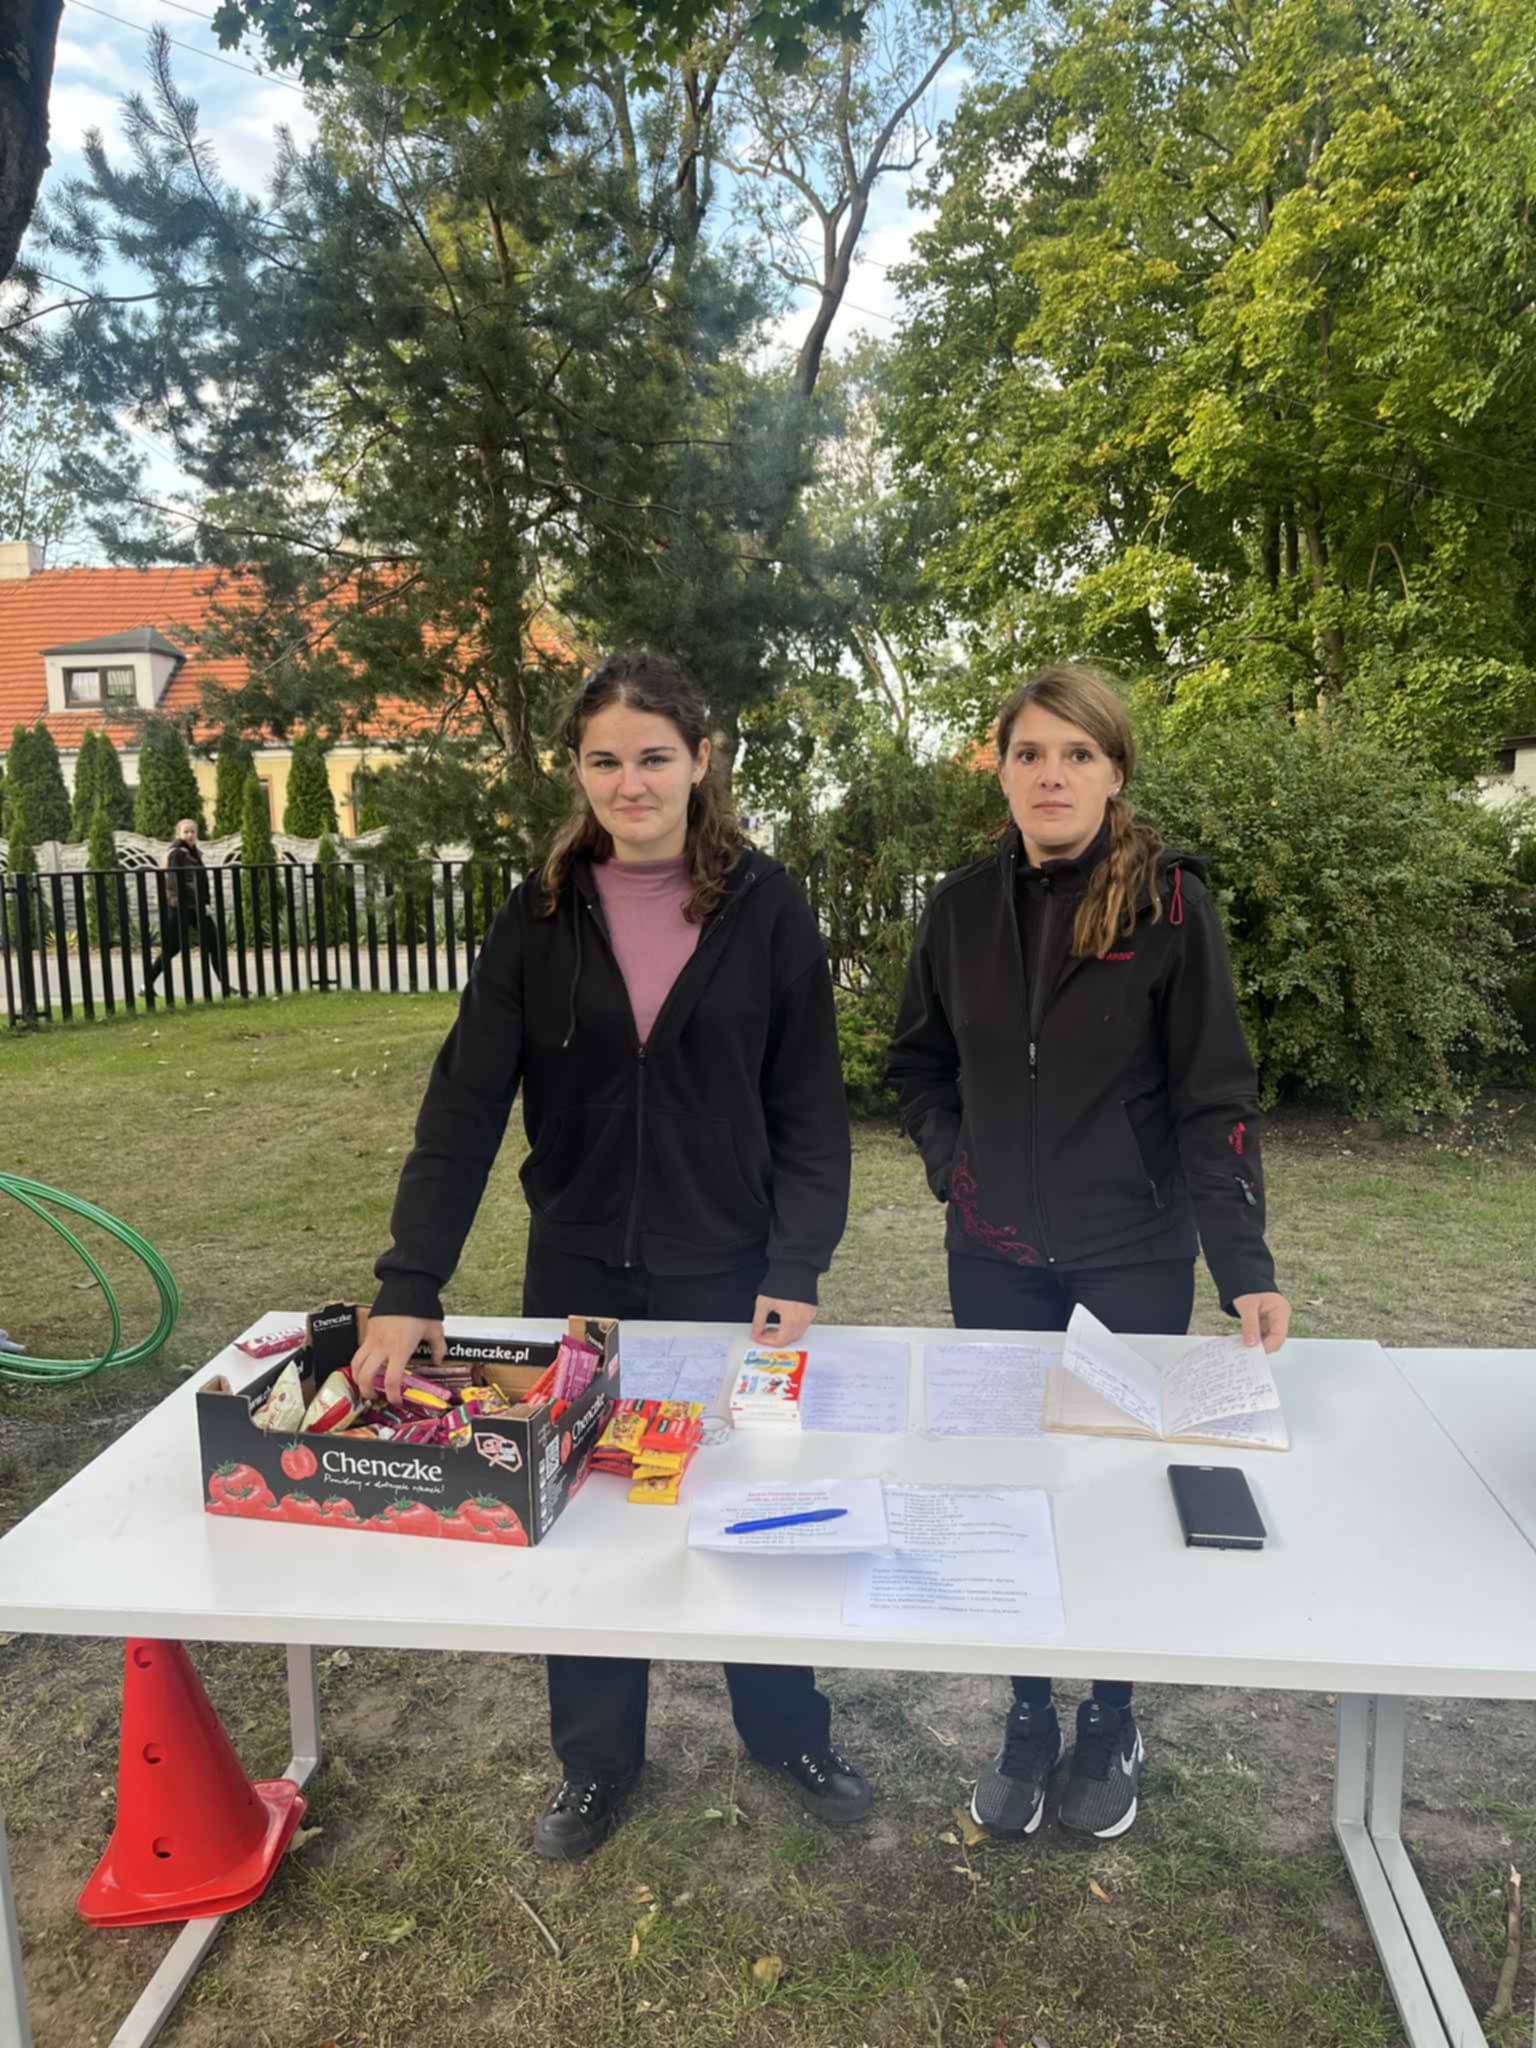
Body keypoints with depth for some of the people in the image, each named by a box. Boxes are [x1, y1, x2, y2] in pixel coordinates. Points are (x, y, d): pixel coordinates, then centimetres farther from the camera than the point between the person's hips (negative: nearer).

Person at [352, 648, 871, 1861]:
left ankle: (790, 1734, 41)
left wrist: (797, 1267, -13)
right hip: (581, 1269, 2)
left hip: (730, 1271, -1)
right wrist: (410, 1286, -17)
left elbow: (810, 1104, -5)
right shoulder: (541, 915, -4)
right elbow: (466, 1102, -10)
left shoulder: (767, 908, -7)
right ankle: (597, 1762, 38)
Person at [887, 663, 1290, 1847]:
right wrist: (952, 1161, -4)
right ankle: (1028, 1723, 33)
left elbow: (1216, 1093, -11)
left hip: (1135, 1253, -2)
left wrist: (1245, 1264, -18)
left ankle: (1114, 1724, 35)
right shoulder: (965, 906, 0)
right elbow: (919, 1061, 12)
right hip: (997, 1256, 3)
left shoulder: (1168, 901, -10)